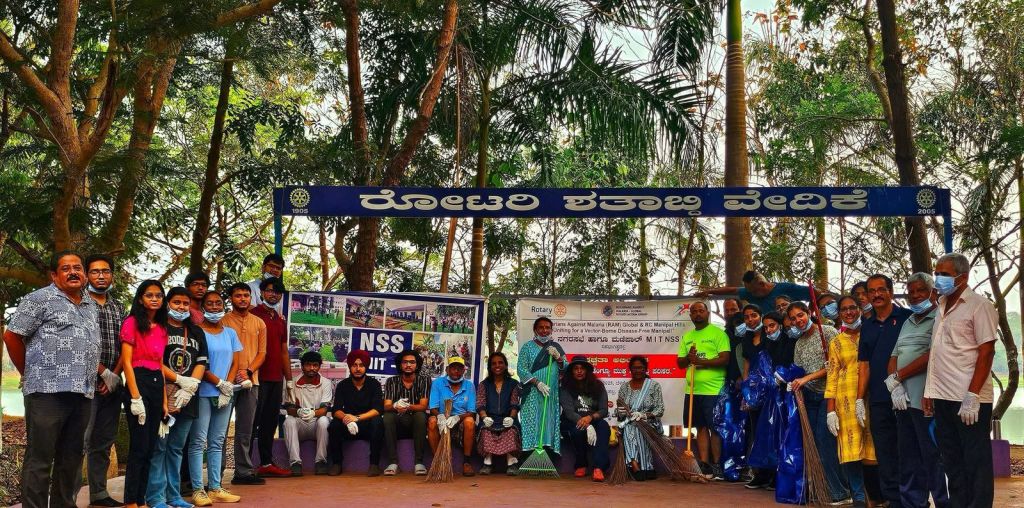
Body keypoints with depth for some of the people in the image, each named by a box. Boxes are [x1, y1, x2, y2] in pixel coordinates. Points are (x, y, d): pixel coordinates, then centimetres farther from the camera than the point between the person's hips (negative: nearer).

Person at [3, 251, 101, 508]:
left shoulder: (91, 306, 19)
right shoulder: (39, 299, -1)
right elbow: (12, 336, -2)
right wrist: (30, 374, 3)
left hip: (83, 393, 7)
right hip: (48, 391, -7)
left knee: (72, 458, 12)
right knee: (40, 459, -3)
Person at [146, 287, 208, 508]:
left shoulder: (197, 332, 17)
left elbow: (201, 363, 11)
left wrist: (190, 387, -4)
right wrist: (181, 380, -11)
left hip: (188, 398, 5)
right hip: (163, 394, -5)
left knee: (176, 448, 9)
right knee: (158, 446, -5)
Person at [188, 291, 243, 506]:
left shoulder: (230, 333, 13)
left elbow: (235, 363, 10)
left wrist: (227, 387, -3)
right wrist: (219, 383, -10)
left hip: (225, 394, 5)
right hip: (203, 393, -5)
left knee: (217, 443, 8)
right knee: (198, 442, -3)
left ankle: (215, 488, 11)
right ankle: (197, 490, -1)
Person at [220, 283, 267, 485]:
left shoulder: (259, 324, 13)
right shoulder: (223, 322, 1)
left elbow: (262, 353, 10)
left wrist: (248, 372, -7)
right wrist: (231, 375, -14)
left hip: (250, 382, 4)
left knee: (245, 430, 7)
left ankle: (244, 472, 11)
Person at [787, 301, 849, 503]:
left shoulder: (828, 332, -6)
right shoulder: (799, 343, 15)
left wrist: (807, 378, -15)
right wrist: (792, 383, -5)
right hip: (810, 396, 7)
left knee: (824, 439, -13)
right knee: (817, 441, 3)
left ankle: (839, 492, -4)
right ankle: (839, 491, 10)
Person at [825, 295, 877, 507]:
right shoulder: (836, 343, 11)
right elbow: (832, 377, 6)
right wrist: (831, 410, -2)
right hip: (846, 398, 0)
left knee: (872, 446, -2)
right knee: (851, 448, -3)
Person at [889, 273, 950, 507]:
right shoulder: (908, 323, 20)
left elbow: (931, 356, -15)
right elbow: (894, 357, 16)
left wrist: (896, 378, -8)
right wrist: (895, 387, -3)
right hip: (903, 400, 8)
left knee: (933, 458, -4)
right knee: (908, 460, 11)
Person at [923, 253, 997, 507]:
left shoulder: (979, 305, -7)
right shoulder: (942, 307, 15)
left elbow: (986, 352, -12)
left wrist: (972, 396, -19)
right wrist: (929, 390, 13)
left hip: (969, 400, -7)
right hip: (943, 397, 8)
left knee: (976, 461, -1)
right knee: (952, 460, 13)